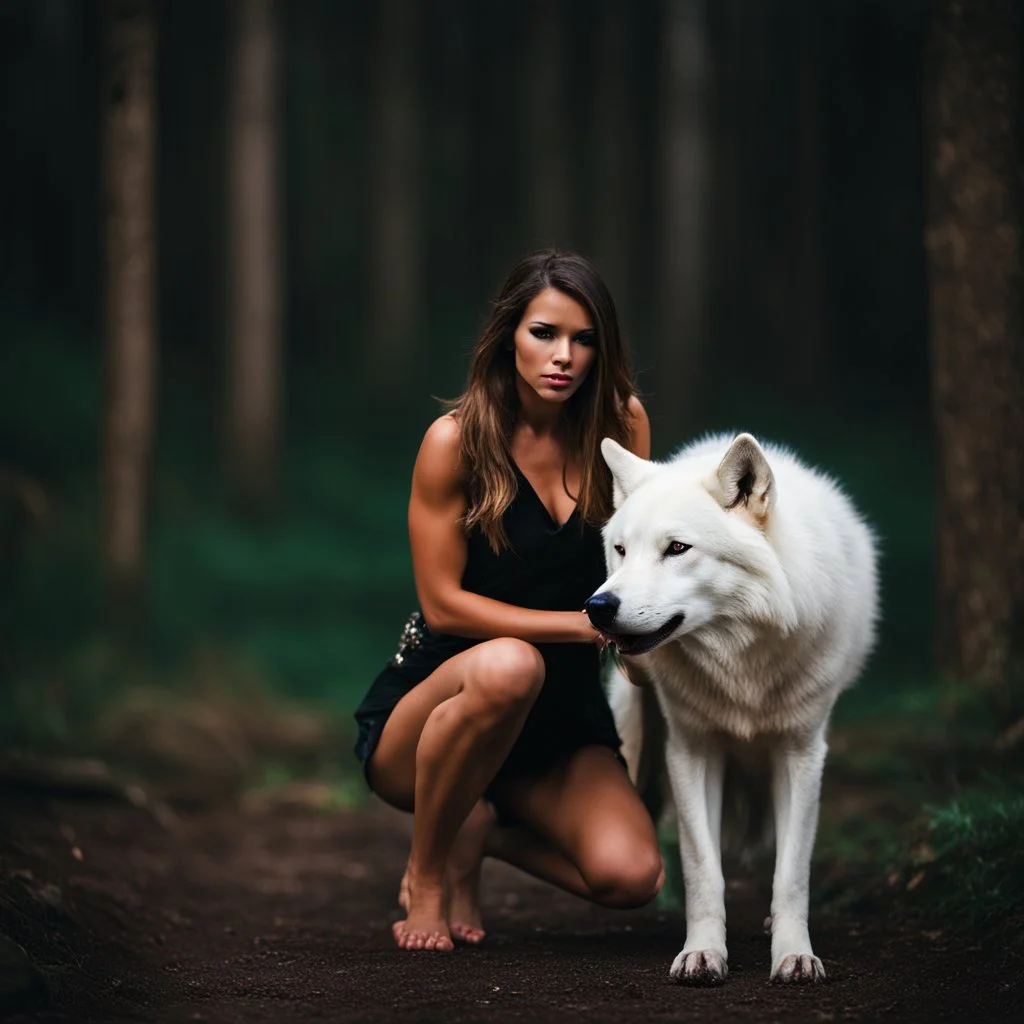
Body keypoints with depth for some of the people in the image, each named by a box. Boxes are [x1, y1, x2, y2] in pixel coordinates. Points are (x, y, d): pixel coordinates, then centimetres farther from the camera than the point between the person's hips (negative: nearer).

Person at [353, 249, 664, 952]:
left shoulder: (622, 423, -2)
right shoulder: (456, 440, -11)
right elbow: (443, 604, -12)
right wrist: (581, 623, -20)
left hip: (561, 717, 4)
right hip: (426, 707, -3)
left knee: (632, 878, -22)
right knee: (508, 665, -40)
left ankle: (480, 833, 11)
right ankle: (428, 867, -13)